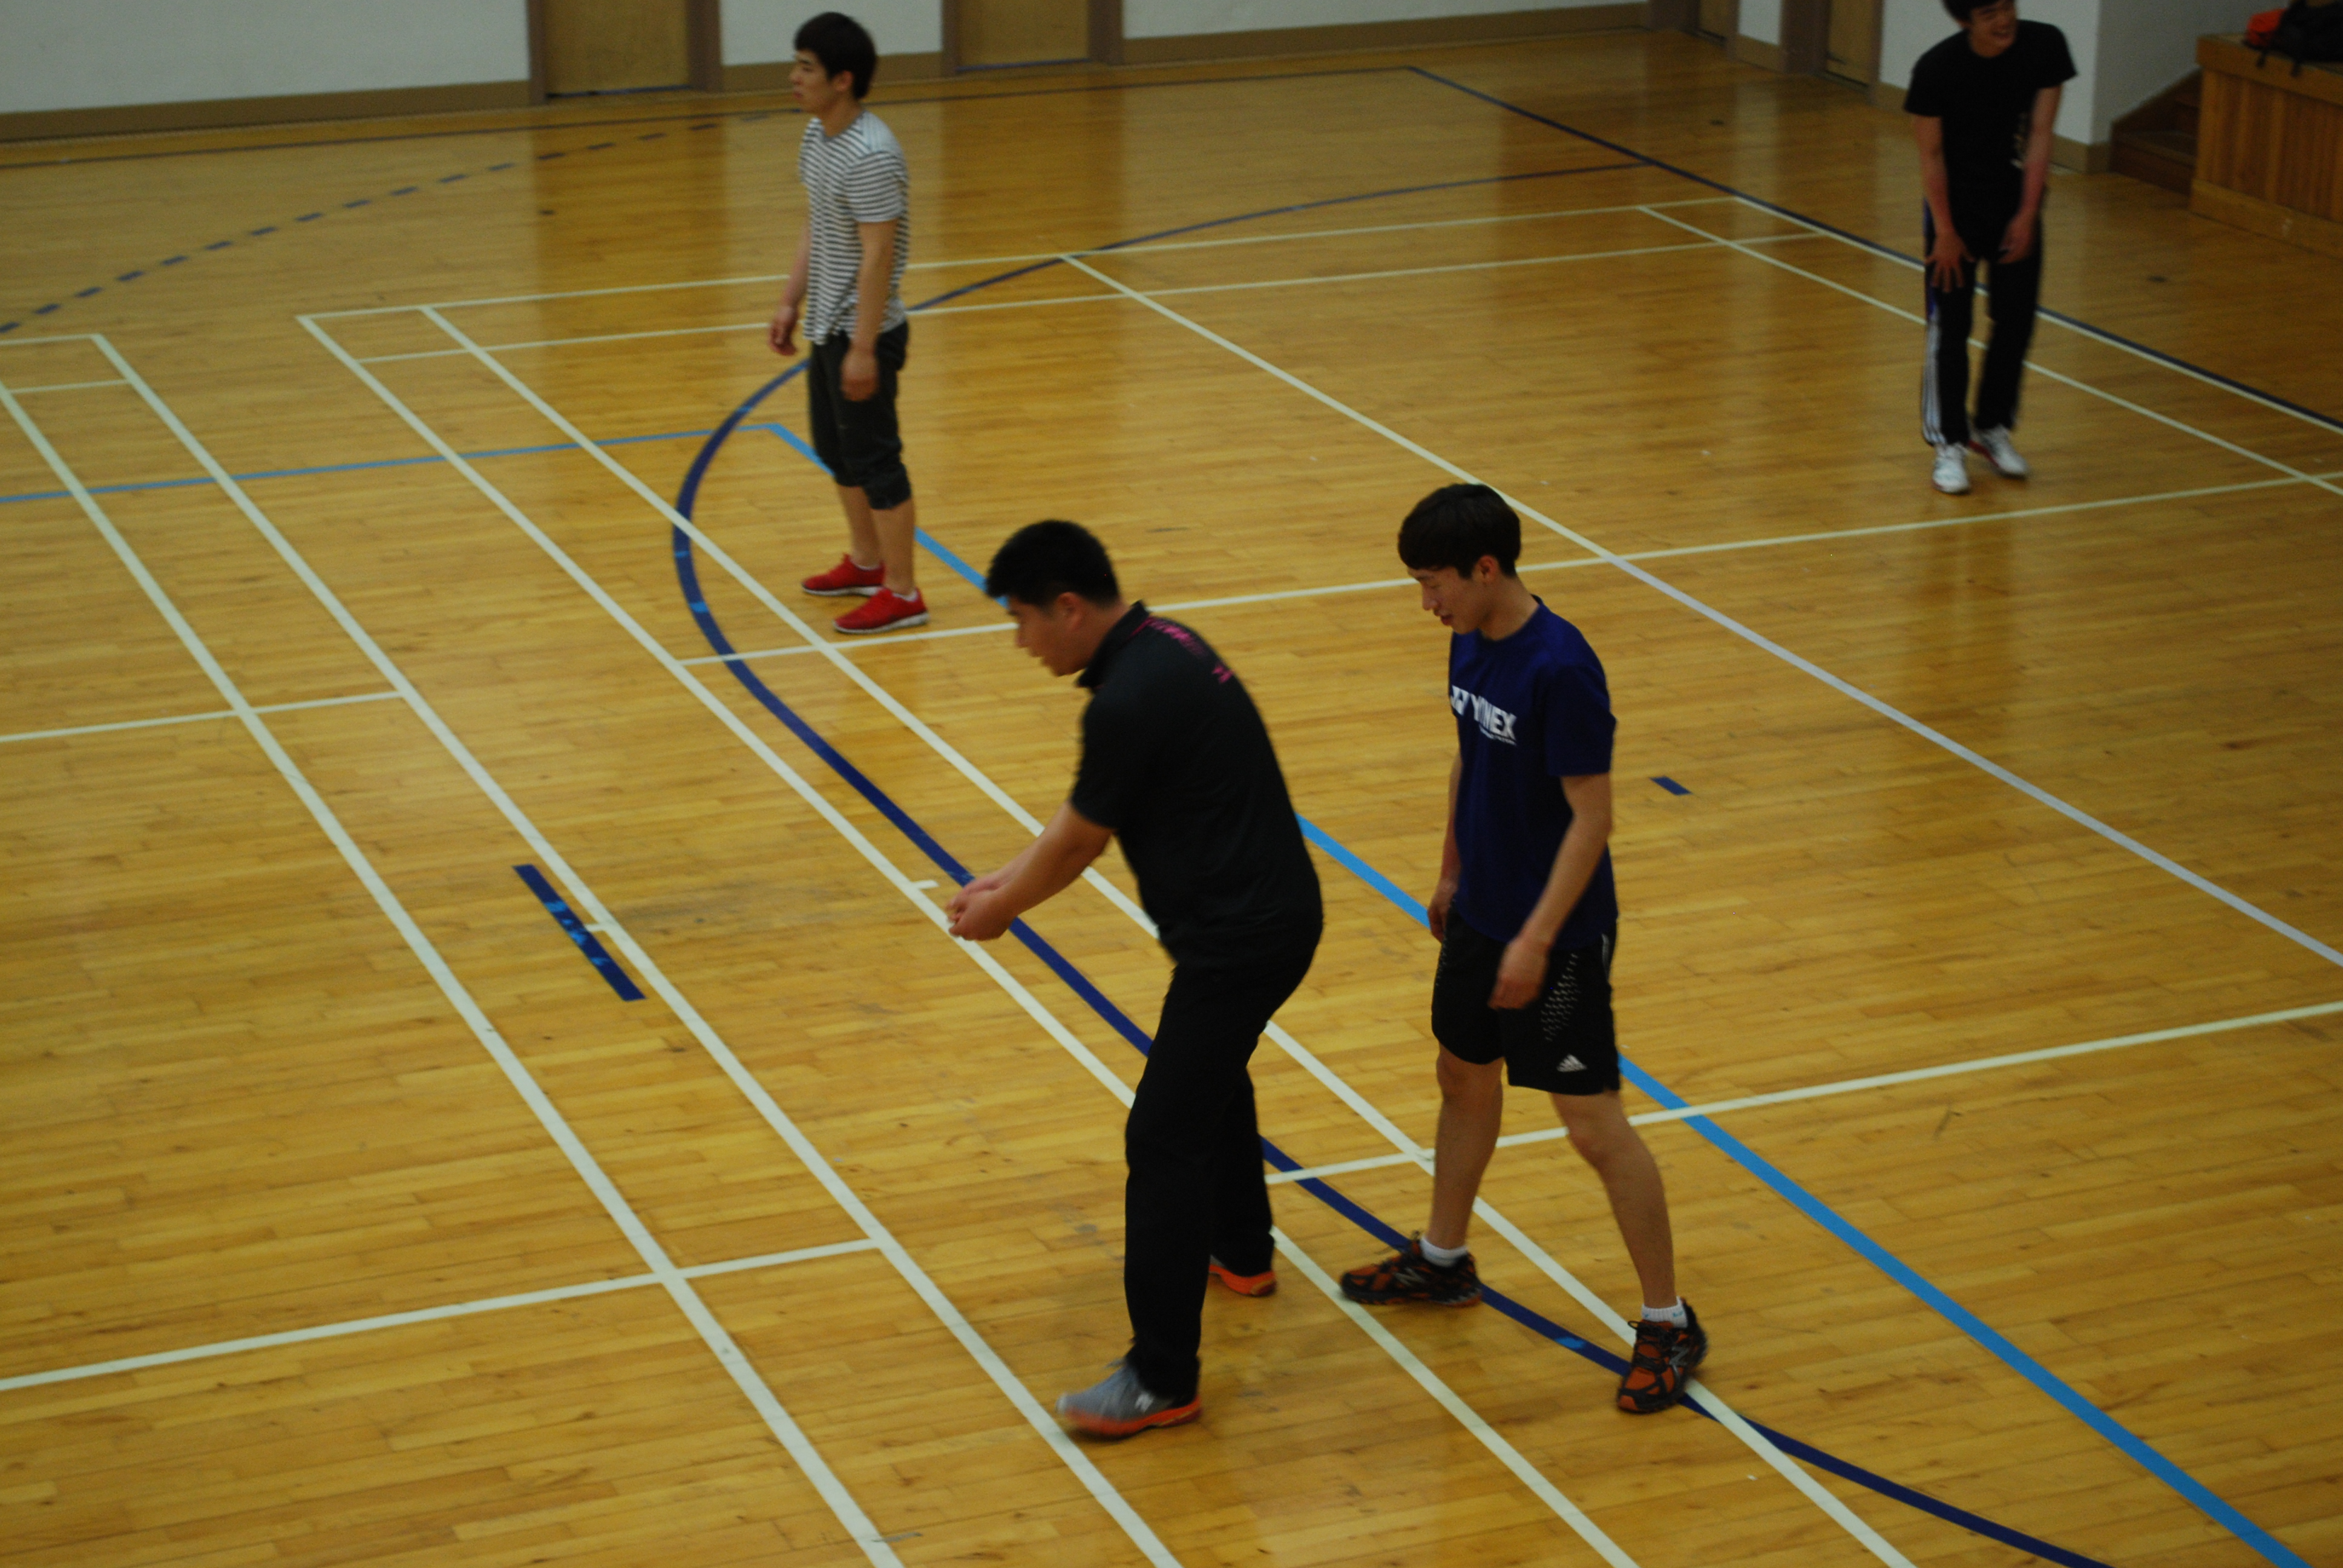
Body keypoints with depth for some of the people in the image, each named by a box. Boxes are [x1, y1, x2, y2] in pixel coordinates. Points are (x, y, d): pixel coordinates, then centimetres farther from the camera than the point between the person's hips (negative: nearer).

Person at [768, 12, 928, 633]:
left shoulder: (871, 157, -25)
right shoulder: (816, 134, 5)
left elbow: (878, 255, -25)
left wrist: (863, 348, -24)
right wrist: (792, 300, 17)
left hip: (863, 334, -10)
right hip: (826, 327, 10)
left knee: (875, 460, -1)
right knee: (836, 449, 21)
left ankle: (902, 594, 9)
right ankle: (866, 562, 38)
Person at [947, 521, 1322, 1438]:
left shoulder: (1130, 700, -24)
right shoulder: (1161, 648, 7)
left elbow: (1076, 843, -12)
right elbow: (1085, 816, 16)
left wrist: (1002, 910, 5)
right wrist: (1006, 882, 15)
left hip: (1238, 939, -11)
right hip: (1272, 913, 11)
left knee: (1163, 1140, -7)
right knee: (1214, 1081, 32)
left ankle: (1161, 1380, -2)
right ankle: (1241, 1252, 54)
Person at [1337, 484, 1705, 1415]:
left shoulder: (1561, 670, -25)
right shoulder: (1471, 643, 1)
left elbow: (1592, 817, -23)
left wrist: (1537, 939, -23)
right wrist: (1451, 874, 22)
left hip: (1555, 936, -9)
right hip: (1481, 914, 9)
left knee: (1595, 1125, -3)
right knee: (1464, 1079, 23)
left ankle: (1668, 1325, 8)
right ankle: (1443, 1261, 43)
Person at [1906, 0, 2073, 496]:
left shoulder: (2044, 46, -17)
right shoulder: (1937, 69, -23)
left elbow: (2040, 134, -11)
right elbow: (1931, 153, -15)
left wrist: (2028, 214, -12)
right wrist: (1945, 231, -13)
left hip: (2016, 197, 3)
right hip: (1956, 199, -3)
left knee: (2016, 321, 8)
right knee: (1950, 327, -2)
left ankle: (1993, 427, 25)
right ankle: (1950, 443, 9)